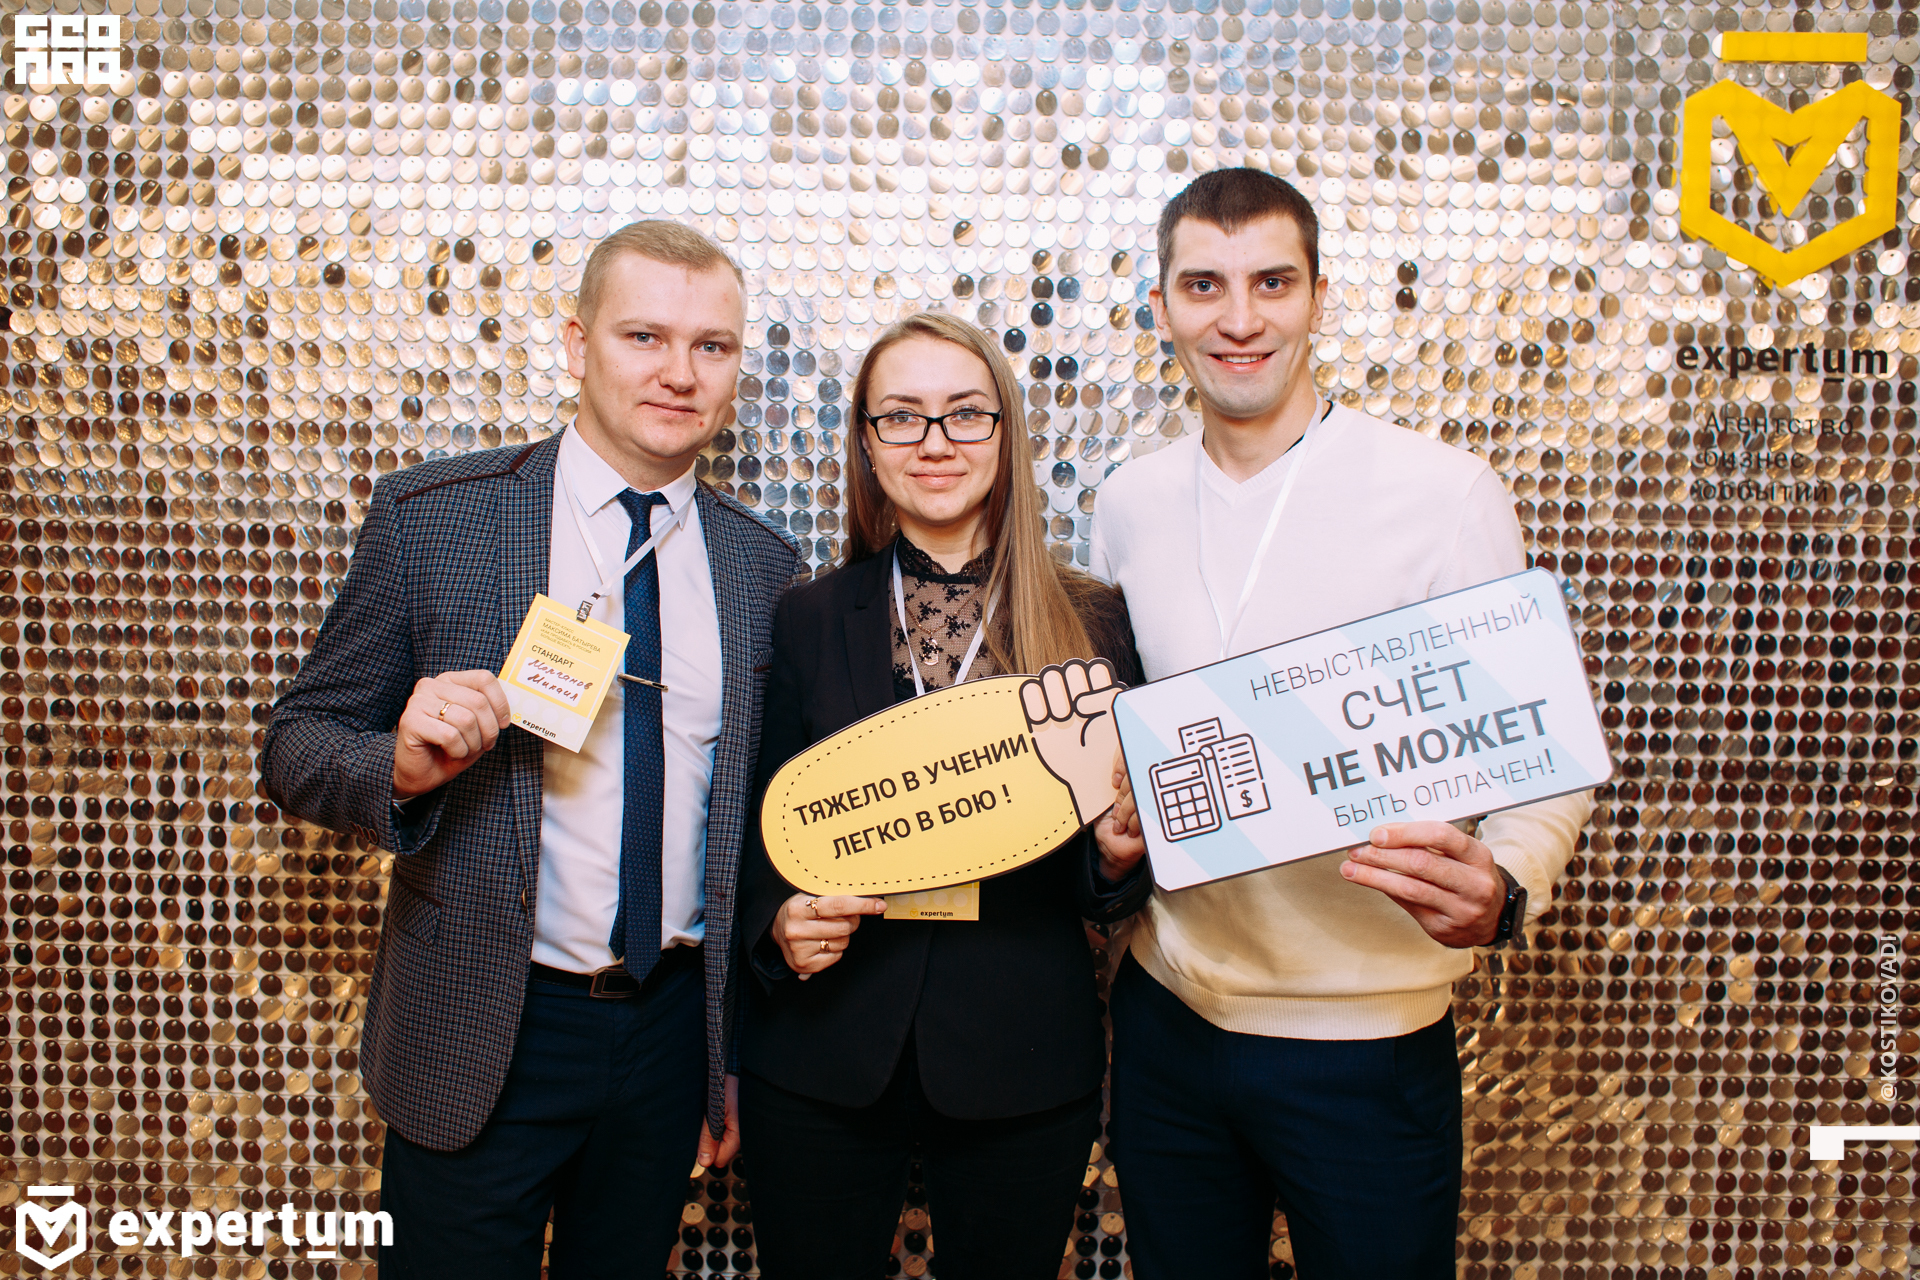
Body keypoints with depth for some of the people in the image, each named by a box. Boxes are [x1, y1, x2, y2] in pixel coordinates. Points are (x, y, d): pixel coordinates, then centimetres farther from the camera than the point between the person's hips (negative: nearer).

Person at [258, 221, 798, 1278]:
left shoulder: (762, 567, 0)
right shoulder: (431, 517, -8)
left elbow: (760, 813, 8)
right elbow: (296, 747, -3)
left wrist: (739, 1050, 11)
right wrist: (403, 766, -26)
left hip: (675, 1026, 3)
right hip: (479, 1041, -3)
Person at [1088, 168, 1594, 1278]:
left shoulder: (1446, 493, -11)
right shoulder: (1131, 502, 2)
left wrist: (1501, 887, -28)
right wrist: (1109, 814, -6)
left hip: (1366, 1042, -3)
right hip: (1168, 1018, 4)